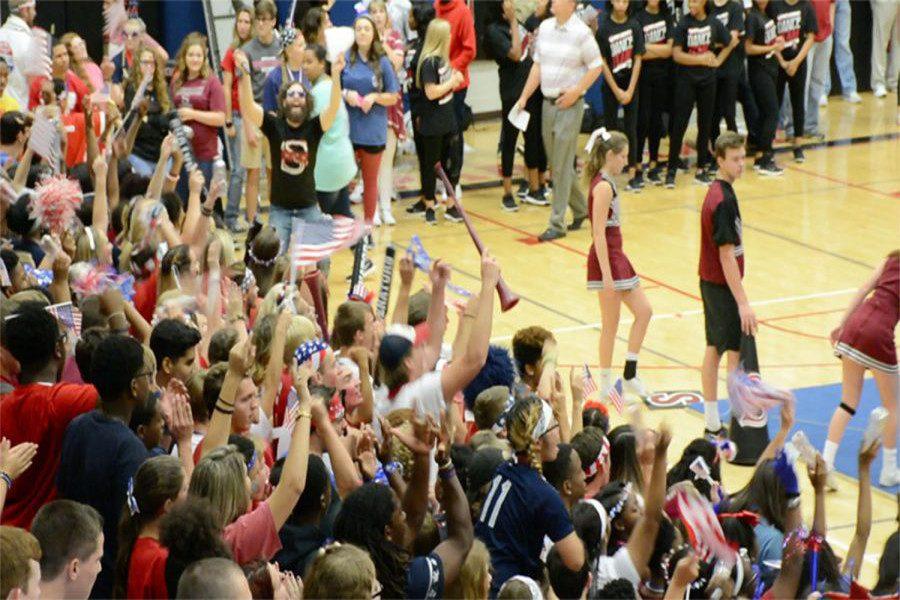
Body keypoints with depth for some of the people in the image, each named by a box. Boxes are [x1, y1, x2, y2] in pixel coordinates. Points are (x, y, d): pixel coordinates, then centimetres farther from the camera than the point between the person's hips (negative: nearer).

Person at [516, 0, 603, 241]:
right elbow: (538, 65, 12)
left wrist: (576, 91, -14)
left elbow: (596, 66, -7)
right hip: (548, 103, 6)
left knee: (562, 167, -5)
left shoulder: (581, 32, -11)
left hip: (569, 105, -6)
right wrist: (524, 96, 9)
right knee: (556, 163, 13)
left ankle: (557, 224, 0)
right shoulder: (545, 27, 7)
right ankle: (580, 208, 32)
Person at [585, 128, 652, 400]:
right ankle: (606, 386, 9)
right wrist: (606, 275, -23)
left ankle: (630, 375, 16)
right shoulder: (603, 187, -18)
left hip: (616, 256, 10)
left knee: (643, 311, 11)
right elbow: (599, 234, -21)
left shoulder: (604, 183, 11)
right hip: (607, 259, -10)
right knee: (611, 324, -1)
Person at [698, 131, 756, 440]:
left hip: (710, 283, 10)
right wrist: (743, 303, -24)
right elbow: (727, 255, -24)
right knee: (737, 353, -4)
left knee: (714, 349, 14)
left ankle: (713, 423, 22)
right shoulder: (723, 200, -22)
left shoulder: (717, 192, 8)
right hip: (722, 286, -10)